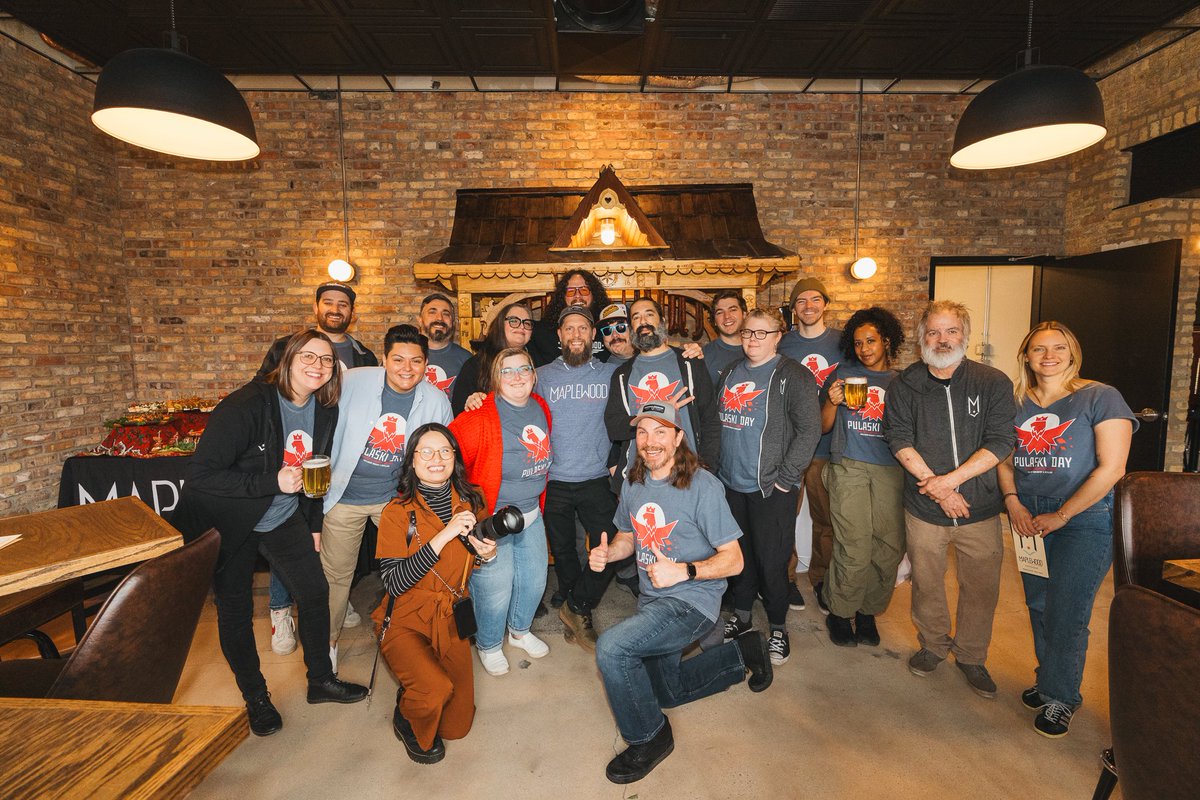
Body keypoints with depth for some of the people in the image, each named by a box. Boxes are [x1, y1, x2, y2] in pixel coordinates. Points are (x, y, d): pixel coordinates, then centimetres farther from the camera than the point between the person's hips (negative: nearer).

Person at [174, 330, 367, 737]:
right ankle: (255, 698, 31)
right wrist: (273, 482, -33)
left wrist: (314, 525, 11)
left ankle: (321, 680, 28)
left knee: (315, 591, 6)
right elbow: (201, 475, -27)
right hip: (228, 523, -5)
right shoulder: (246, 405, -27)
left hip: (284, 519, 5)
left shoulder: (325, 411, -6)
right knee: (235, 610, 8)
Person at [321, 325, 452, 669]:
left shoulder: (437, 401, -10)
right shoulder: (353, 382, -15)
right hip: (346, 495, -1)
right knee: (336, 574, 12)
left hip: (398, 496, 1)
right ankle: (328, 639, 39)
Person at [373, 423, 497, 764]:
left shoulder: (469, 501, -4)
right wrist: (444, 535, -30)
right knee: (436, 688, -27)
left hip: (451, 619, 4)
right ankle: (407, 723, 8)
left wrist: (484, 553, -13)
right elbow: (394, 582, -24)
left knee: (457, 725, 6)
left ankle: (415, 693, 37)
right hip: (405, 621, -3)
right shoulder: (398, 511, -16)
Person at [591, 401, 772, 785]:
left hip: (692, 601, -8)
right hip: (652, 600, 8)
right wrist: (606, 553, -10)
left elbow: (733, 559, -17)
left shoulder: (702, 486, -21)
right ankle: (742, 653, 38)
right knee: (666, 692, 23)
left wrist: (684, 571, -32)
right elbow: (628, 536, 12)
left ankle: (649, 737, -1)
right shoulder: (633, 483, -1)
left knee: (610, 648, -27)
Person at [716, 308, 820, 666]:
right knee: (739, 552, 16)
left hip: (771, 488, -5)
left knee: (771, 559, 4)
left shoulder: (793, 376, -7)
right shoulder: (729, 373, 11)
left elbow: (809, 430, -12)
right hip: (731, 484, 5)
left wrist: (785, 478, -15)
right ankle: (741, 615, 34)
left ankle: (778, 627, 24)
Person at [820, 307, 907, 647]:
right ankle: (840, 613, 13)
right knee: (855, 550, -8)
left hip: (890, 470, 3)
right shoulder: (843, 374, 10)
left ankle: (868, 612, 22)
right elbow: (823, 427, 10)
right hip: (848, 468, -2)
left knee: (889, 548, 0)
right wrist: (832, 402, -8)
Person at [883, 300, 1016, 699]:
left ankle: (971, 655, 34)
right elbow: (900, 440, -8)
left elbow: (1000, 442, -10)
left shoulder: (993, 382, -3)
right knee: (926, 582, 13)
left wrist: (949, 479, -19)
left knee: (981, 587, 11)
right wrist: (934, 486, -18)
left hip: (980, 507, 0)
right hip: (924, 507, 0)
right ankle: (933, 645, 37)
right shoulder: (905, 385, -1)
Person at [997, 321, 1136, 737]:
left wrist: (1060, 516, -14)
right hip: (1030, 521, 5)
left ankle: (1060, 698, 21)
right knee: (1038, 606, 13)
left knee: (1065, 614, 0)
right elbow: (1005, 458, 12)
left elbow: (1111, 468, -13)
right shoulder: (1017, 402, 7)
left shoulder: (1100, 397, -8)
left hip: (1085, 521, -4)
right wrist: (1013, 501, -5)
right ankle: (1048, 681, 34)